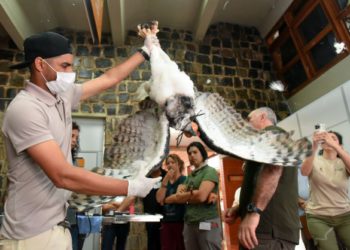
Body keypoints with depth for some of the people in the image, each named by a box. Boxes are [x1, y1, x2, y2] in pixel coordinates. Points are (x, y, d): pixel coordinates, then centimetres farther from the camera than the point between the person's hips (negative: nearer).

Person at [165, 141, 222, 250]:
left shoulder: (210, 171, -5)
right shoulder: (190, 176, 15)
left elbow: (201, 196, -17)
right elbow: (178, 196, 6)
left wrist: (184, 196, -1)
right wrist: (193, 194, -14)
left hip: (207, 222, -6)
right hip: (189, 223, 6)